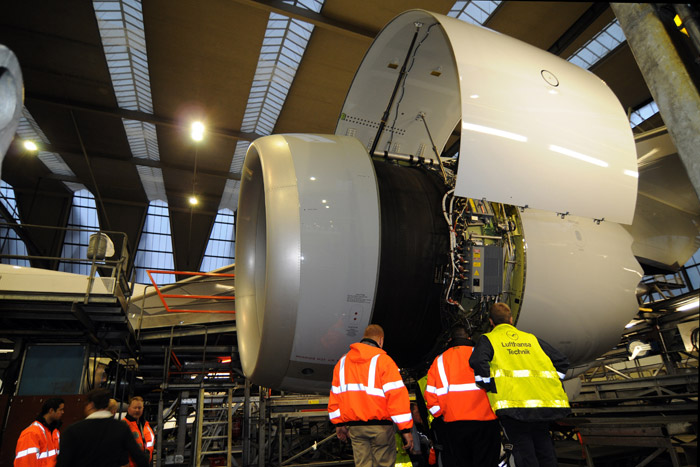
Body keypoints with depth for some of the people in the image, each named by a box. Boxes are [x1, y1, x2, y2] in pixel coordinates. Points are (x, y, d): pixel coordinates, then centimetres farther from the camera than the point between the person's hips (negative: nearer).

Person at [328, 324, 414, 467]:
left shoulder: (343, 361, 10)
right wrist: (405, 428, -11)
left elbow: (335, 395, 12)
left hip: (354, 426, 5)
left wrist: (339, 423, 18)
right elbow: (397, 394, -14)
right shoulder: (383, 360, -8)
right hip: (380, 425, -4)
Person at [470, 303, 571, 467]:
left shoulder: (488, 339, 6)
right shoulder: (531, 338, 21)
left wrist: (491, 388, -6)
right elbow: (562, 360, 21)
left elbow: (478, 361, -15)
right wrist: (549, 386, 19)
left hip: (513, 404, -5)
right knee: (544, 446, 19)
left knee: (523, 450, 2)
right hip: (544, 402, 5)